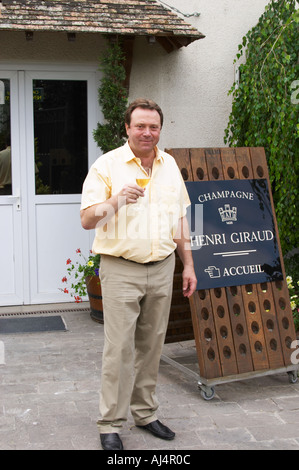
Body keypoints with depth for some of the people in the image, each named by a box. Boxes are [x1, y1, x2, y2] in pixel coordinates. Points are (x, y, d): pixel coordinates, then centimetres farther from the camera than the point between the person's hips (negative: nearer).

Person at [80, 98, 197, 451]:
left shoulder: (169, 165, 11)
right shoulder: (107, 165, -5)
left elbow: (179, 218, 16)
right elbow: (87, 220, -8)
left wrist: (188, 264, 14)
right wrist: (116, 200, -26)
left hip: (162, 268, 5)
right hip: (121, 269, -4)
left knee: (151, 346, 11)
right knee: (120, 348, -4)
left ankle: (145, 413, 25)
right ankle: (110, 424, 8)